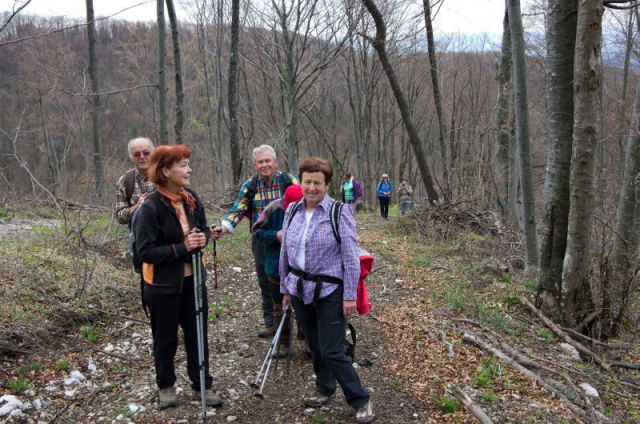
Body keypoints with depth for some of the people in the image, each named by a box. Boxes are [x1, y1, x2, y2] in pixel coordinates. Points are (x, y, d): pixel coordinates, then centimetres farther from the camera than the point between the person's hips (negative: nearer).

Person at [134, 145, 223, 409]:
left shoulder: (191, 198, -2)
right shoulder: (151, 207, -20)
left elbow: (204, 228, 12)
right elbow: (145, 251, -21)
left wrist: (202, 238, -11)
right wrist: (182, 248, -27)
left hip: (193, 280, 5)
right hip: (163, 285, -5)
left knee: (198, 335, 13)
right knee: (165, 339, 13)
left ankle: (202, 385, 29)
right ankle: (166, 386, 35)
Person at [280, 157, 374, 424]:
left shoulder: (340, 212, -11)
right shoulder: (292, 211, 4)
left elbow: (351, 257, -11)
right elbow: (285, 253, 11)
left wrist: (350, 295, -13)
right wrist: (285, 288, 14)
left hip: (330, 291, -5)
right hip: (300, 290, 5)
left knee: (332, 351, -4)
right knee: (315, 346, 17)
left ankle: (361, 401, 14)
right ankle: (325, 390, 38)